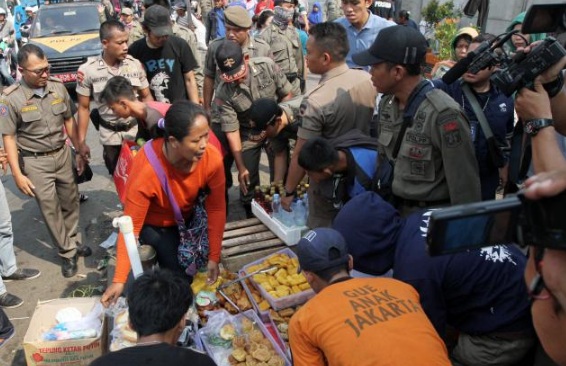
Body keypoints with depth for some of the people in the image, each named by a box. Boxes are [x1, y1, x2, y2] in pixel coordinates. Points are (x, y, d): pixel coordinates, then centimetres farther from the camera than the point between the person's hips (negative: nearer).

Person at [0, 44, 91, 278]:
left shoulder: (58, 87, -5)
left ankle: (73, 241, 35)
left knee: (70, 201, 15)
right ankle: (67, 253, 17)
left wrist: (80, 151, 9)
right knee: (50, 208, 4)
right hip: (35, 162, -4)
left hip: (62, 154, 4)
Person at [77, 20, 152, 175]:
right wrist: (81, 142, -4)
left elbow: (146, 96, 4)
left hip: (137, 130, 1)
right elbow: (84, 107, -2)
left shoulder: (135, 64, -6)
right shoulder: (87, 70, -10)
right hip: (110, 136, -1)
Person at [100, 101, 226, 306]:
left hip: (187, 215, 3)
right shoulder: (146, 170, -40)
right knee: (179, 277, -14)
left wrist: (214, 257, -14)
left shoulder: (212, 159, -32)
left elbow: (216, 209, -18)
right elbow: (131, 227, -31)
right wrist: (120, 280, -30)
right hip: (152, 222, -3)